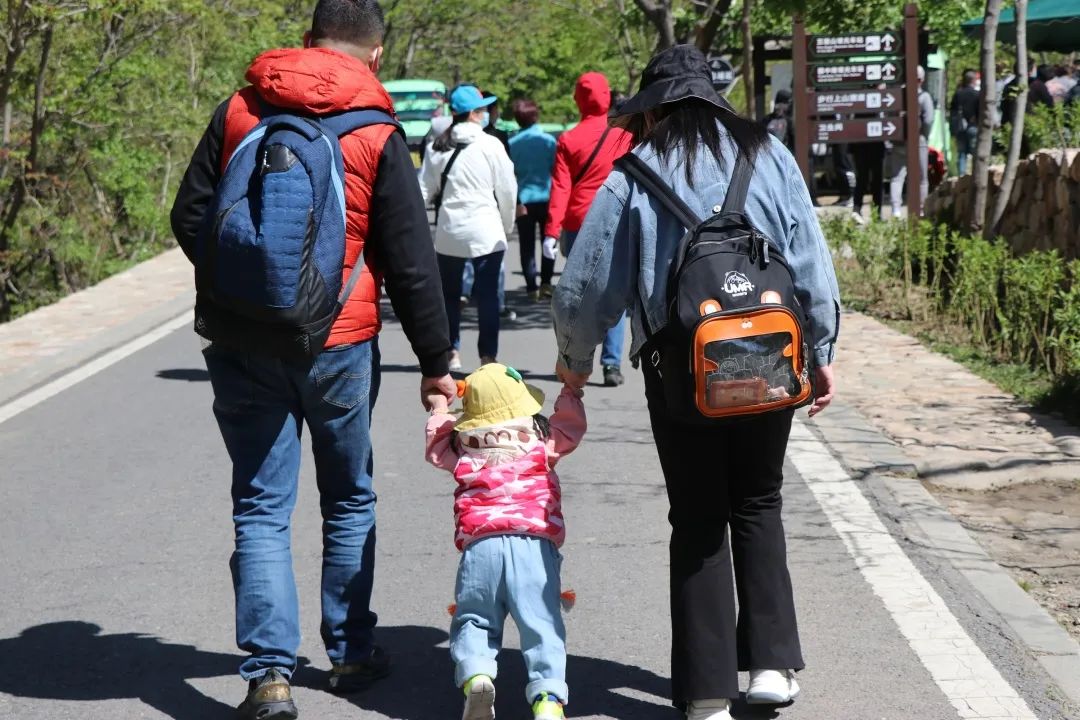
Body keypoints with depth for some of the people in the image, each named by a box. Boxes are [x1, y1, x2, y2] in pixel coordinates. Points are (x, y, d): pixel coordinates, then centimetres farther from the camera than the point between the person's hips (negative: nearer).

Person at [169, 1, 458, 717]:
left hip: (241, 343, 1)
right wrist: (436, 363, 4)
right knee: (350, 502, 17)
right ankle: (351, 653, 26)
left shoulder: (238, 111, 2)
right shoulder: (377, 135, -4)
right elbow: (412, 263, -3)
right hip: (338, 346, -1)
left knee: (261, 509, 5)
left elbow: (190, 219, 5)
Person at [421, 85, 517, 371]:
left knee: (449, 293, 15)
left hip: (449, 232, 3)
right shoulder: (491, 146, -6)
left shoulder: (438, 148, 4)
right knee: (487, 294, 1)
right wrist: (508, 225, 12)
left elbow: (424, 191, 6)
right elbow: (508, 190, -1)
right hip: (486, 232, -3)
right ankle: (488, 356, 0)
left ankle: (451, 352, 22)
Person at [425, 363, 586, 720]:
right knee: (542, 625, -5)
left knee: (472, 621, 13)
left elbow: (436, 441, 36)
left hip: (480, 546, 1)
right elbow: (570, 426, 34)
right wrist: (569, 391, 50)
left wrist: (439, 410, 54)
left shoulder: (461, 454, 17)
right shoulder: (543, 445, 16)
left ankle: (475, 676, -15)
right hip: (535, 545, -1)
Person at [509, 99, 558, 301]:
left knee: (527, 245, 7)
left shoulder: (512, 143, -1)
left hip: (523, 200, 1)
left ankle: (531, 287, 6)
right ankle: (545, 282, -1)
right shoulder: (548, 140, -5)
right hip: (546, 197, -1)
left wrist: (516, 201, 0)